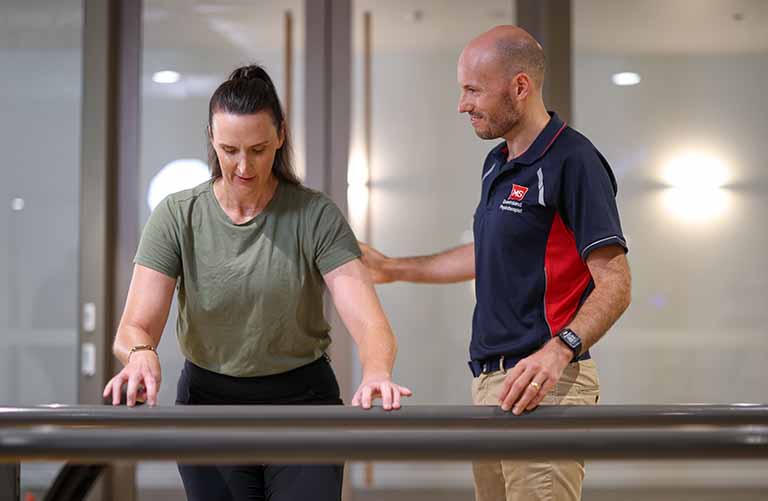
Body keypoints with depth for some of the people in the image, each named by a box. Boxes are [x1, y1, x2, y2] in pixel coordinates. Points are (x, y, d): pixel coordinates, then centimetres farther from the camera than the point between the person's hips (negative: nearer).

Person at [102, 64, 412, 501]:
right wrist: (141, 354, -38)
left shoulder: (316, 216, -10)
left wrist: (376, 372, -41)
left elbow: (370, 322, -19)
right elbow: (135, 327, -13)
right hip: (208, 399, 1)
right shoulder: (177, 217, -6)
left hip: (302, 399, -1)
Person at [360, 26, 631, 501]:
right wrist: (393, 268, 32)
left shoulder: (574, 162, -11)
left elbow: (615, 283, -16)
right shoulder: (498, 164, 17)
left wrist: (557, 350, -30)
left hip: (544, 387, -9)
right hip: (489, 380, 9)